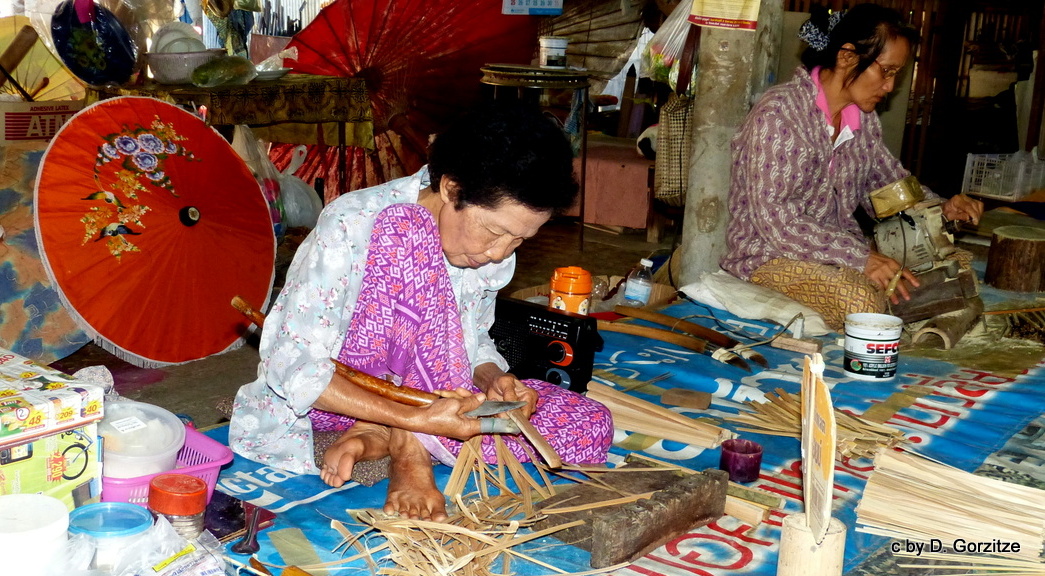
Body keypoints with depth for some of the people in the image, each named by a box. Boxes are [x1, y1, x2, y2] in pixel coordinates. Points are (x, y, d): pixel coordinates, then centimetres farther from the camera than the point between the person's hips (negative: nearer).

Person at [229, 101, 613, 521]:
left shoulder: (494, 247, -6)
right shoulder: (353, 225, -25)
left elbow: (475, 343, 7)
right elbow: (293, 370, -27)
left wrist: (494, 381, -18)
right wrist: (415, 419, -36)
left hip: (421, 388, 6)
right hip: (330, 392, -6)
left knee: (590, 428, -14)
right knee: (407, 235, -30)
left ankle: (380, 438, -17)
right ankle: (410, 448, -25)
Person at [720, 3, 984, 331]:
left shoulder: (863, 118, 8)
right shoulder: (779, 113, -18)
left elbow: (889, 182, 19)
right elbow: (774, 218, -25)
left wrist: (941, 209, -1)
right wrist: (860, 258, -29)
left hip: (841, 247, 8)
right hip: (768, 254, -8)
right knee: (863, 299, -34)